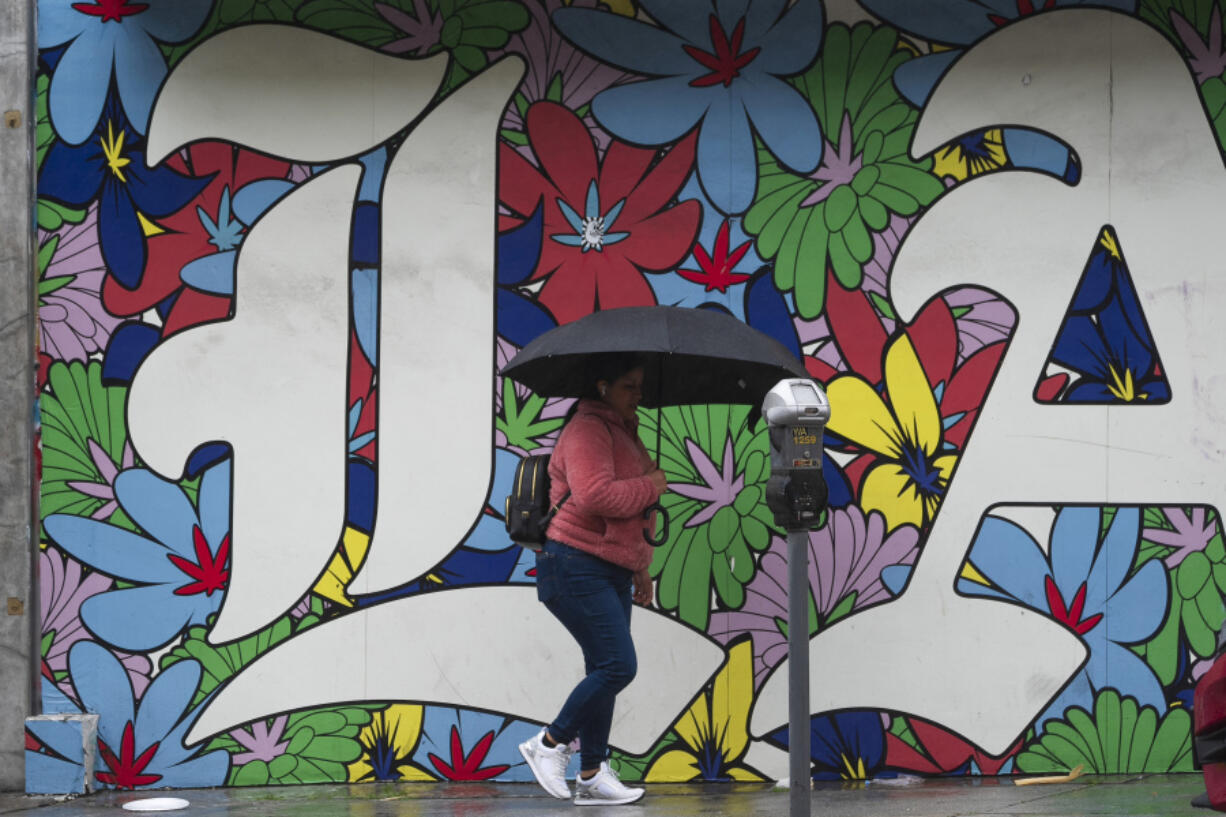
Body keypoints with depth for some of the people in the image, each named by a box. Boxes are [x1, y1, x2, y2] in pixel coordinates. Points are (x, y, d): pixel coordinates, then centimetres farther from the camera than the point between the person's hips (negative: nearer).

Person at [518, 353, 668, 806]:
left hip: (612, 572, 10)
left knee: (606, 672, 7)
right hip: (577, 568, -10)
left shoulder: (623, 430, 21)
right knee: (617, 665, -16)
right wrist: (651, 486, -16)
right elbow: (594, 496, -28)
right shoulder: (587, 430, -12)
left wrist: (640, 568, 27)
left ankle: (592, 775, 10)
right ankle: (550, 744, -2)